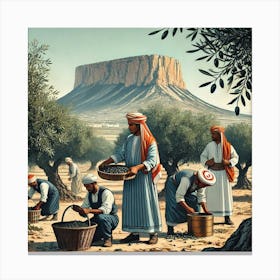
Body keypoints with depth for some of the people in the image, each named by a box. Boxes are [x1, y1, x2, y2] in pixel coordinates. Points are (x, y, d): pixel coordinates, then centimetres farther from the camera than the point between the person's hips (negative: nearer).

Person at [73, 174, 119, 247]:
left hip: (111, 219, -7)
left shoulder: (106, 193, -22)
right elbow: (84, 207, 2)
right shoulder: (89, 194, 3)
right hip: (97, 220, 7)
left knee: (101, 217, -39)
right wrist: (79, 209, -24)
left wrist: (89, 211, -46)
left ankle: (108, 238, -16)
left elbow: (106, 210, -35)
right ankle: (101, 236, 14)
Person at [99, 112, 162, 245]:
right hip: (130, 177, 6)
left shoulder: (149, 141, -8)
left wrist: (137, 167, -27)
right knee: (131, 204, 5)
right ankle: (134, 233, 11)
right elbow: (121, 154, 7)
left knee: (147, 203, -3)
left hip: (144, 177, -6)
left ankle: (154, 233, 5)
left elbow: (152, 160, -14)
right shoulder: (129, 139, 11)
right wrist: (106, 162, -5)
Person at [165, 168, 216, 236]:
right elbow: (179, 197, -42)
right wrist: (187, 208, -45)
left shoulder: (201, 182, -21)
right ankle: (170, 229, -14)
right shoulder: (187, 179, -43)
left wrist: (206, 210, -19)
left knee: (194, 203, -6)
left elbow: (201, 197, -10)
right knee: (173, 206, -22)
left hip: (187, 189, 7)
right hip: (173, 185, -7)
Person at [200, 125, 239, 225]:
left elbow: (235, 157, 4)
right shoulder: (209, 145, 0)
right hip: (212, 173, 1)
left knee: (225, 194, 1)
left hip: (224, 174, -1)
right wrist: (206, 162, -12)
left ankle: (227, 218, 8)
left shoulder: (228, 146, -4)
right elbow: (202, 156, 9)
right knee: (211, 195, 1)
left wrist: (228, 162, -15)